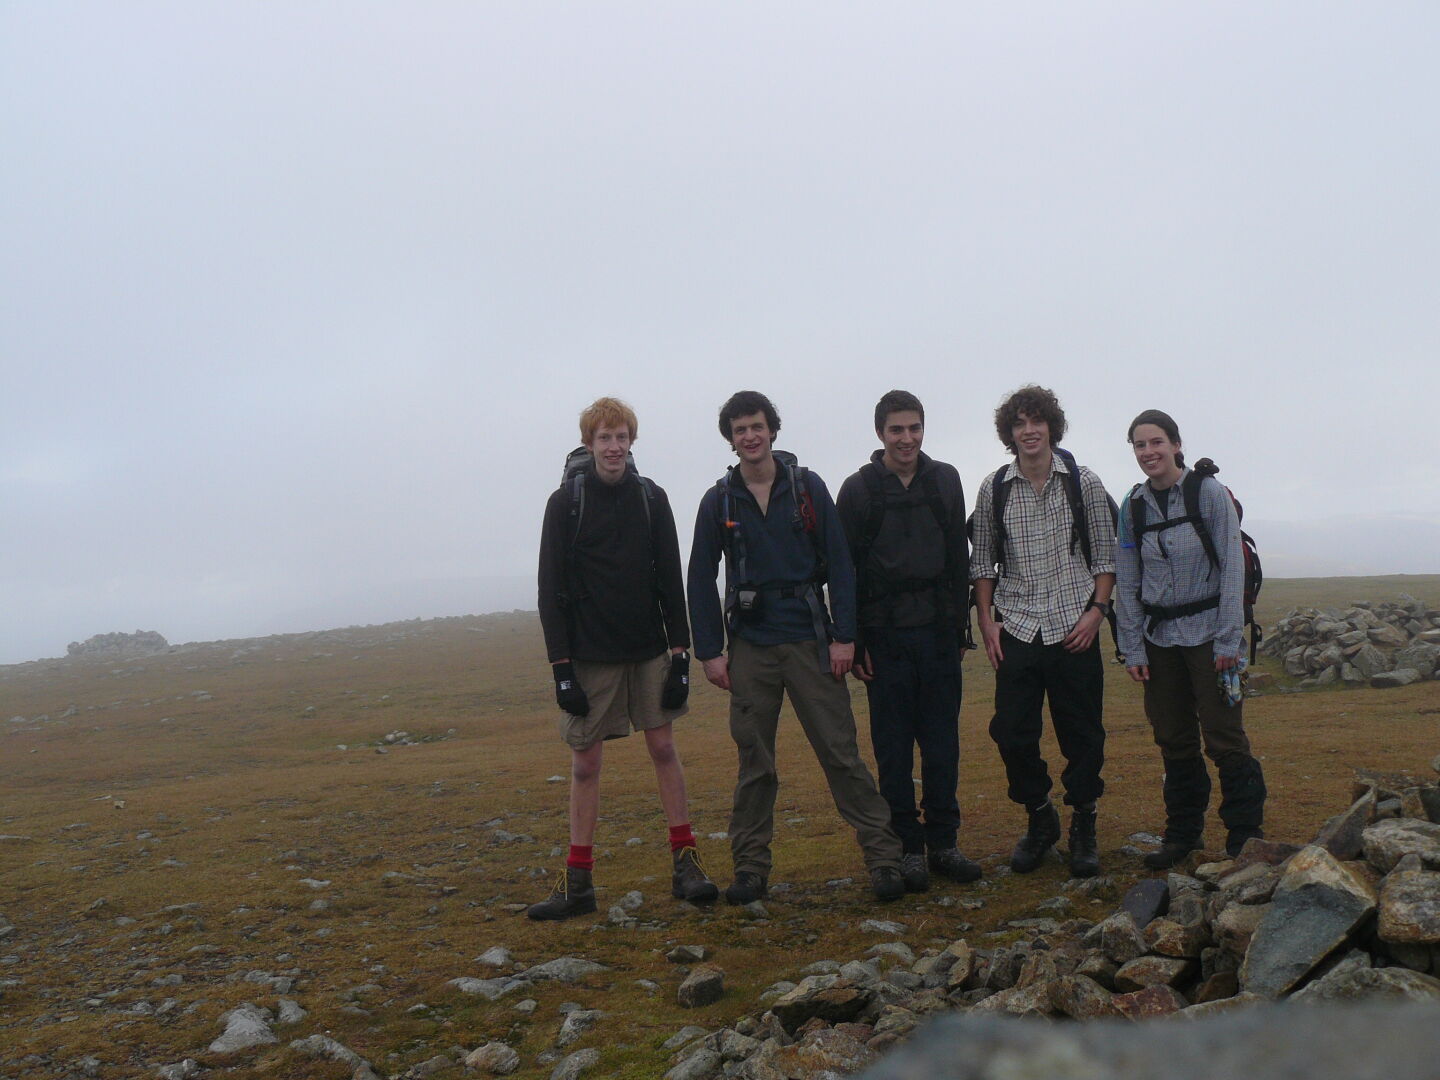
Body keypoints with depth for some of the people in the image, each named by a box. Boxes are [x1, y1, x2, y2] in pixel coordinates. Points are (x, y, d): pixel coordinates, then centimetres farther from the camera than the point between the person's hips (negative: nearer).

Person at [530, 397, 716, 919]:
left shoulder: (651, 498, 3)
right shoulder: (565, 503, -4)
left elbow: (670, 579, 5)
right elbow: (552, 590, -5)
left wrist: (680, 651, -1)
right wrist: (561, 666, -10)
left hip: (650, 651, 2)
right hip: (590, 655, -2)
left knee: (664, 747, 4)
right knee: (586, 762, 3)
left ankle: (685, 862, 13)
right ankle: (578, 881, 11)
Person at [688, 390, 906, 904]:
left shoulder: (809, 488, 1)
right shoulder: (718, 501, 4)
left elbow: (839, 564, 1)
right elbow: (701, 580, 6)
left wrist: (843, 636, -6)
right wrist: (710, 651, 0)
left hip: (810, 640, -1)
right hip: (750, 646, 1)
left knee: (841, 751, -2)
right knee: (754, 761, 6)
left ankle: (884, 856, 4)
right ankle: (750, 866, 16)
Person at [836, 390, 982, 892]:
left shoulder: (945, 480, 9)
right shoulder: (859, 489, -1)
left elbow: (959, 559, 12)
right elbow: (844, 571, -2)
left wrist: (960, 628, 9)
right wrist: (851, 643, -6)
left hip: (938, 632, 3)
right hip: (885, 637, -3)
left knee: (943, 743, 6)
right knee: (894, 746, 2)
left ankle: (943, 842, 17)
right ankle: (907, 846, 11)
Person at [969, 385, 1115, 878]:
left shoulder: (1084, 483, 1)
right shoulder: (993, 489, 4)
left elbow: (1105, 554, 4)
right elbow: (983, 560, 10)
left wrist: (1097, 609, -7)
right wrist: (987, 619, 3)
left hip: (1074, 628, -1)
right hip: (1015, 630, 1)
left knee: (1082, 734, 4)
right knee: (1012, 732, 1)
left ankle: (1083, 827, 20)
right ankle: (1039, 819, 22)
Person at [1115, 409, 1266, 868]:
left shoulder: (1209, 493, -6)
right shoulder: (1133, 506, 6)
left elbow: (1232, 568, -8)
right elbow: (1127, 584, 8)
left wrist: (1228, 640, -11)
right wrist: (1132, 649, 3)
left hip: (1207, 633, -4)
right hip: (1159, 640, 4)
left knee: (1224, 738, -3)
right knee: (1174, 742, 10)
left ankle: (1245, 835, 9)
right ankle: (1182, 833, 22)